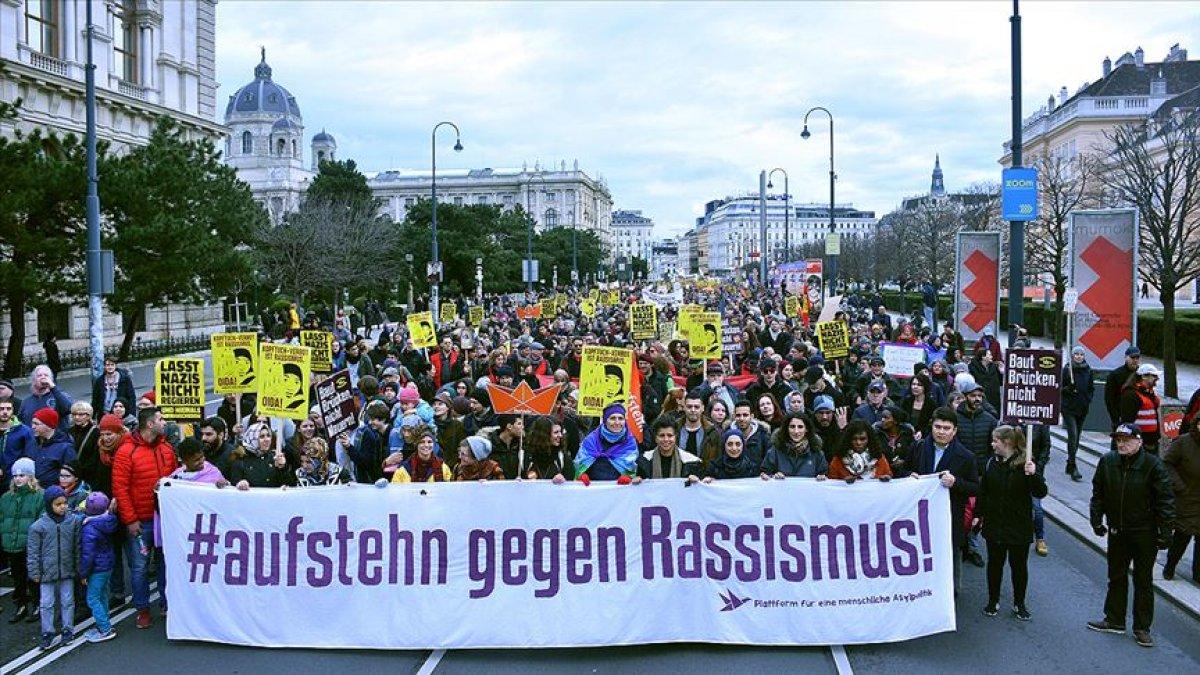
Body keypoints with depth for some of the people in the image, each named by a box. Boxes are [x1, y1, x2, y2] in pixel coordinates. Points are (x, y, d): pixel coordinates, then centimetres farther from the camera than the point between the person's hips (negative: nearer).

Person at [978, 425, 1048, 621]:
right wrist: (978, 513, 7)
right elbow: (983, 491, 9)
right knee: (994, 563, 13)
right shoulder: (992, 463, 0)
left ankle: (1019, 604, 26)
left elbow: (1040, 493, -17)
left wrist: (1033, 474, -33)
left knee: (1019, 565, 10)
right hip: (994, 524, 3)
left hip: (1019, 526, -3)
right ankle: (993, 601, 27)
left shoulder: (1025, 464, -12)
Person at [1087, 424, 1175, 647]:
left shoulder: (1153, 465, -15)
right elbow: (1098, 493, 8)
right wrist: (1097, 520, 6)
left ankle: (1142, 628, 18)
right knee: (1116, 577, 16)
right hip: (1117, 531, 4)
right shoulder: (1107, 462, -3)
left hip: (1145, 533, -4)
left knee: (1143, 581, 7)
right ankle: (1114, 620, 30)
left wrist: (1165, 531, -13)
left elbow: (1165, 499, -12)